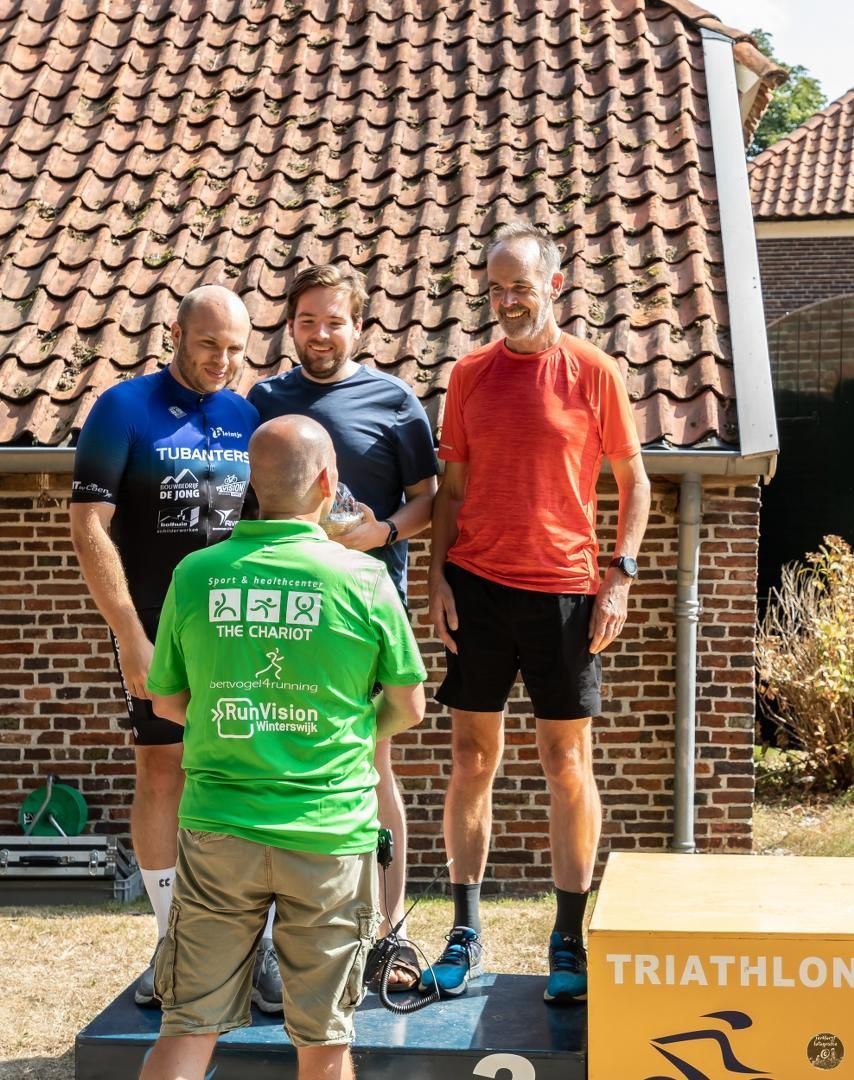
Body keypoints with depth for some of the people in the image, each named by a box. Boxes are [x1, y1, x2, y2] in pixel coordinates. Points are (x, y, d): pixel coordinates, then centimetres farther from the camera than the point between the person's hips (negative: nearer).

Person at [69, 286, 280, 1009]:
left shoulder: (251, 419, 7)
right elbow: (90, 527, -9)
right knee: (161, 773, 4)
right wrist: (130, 636, -14)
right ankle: (173, 943, 15)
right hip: (158, 630, -2)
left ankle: (255, 943, 10)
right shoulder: (125, 408, -4)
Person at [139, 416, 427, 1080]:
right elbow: (409, 708, 1)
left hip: (218, 829, 2)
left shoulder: (196, 574, -3)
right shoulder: (364, 578, -8)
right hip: (330, 834, -1)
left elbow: (167, 702, 8)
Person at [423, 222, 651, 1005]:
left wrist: (621, 575, -5)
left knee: (568, 762, 3)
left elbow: (634, 481, 4)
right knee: (472, 758, 5)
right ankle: (465, 934, 15)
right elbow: (452, 487, 10)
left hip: (565, 591, -2)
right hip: (478, 586, 2)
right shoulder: (470, 375, 7)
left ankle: (570, 939, 15)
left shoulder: (593, 372, -1)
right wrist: (438, 575, 1)